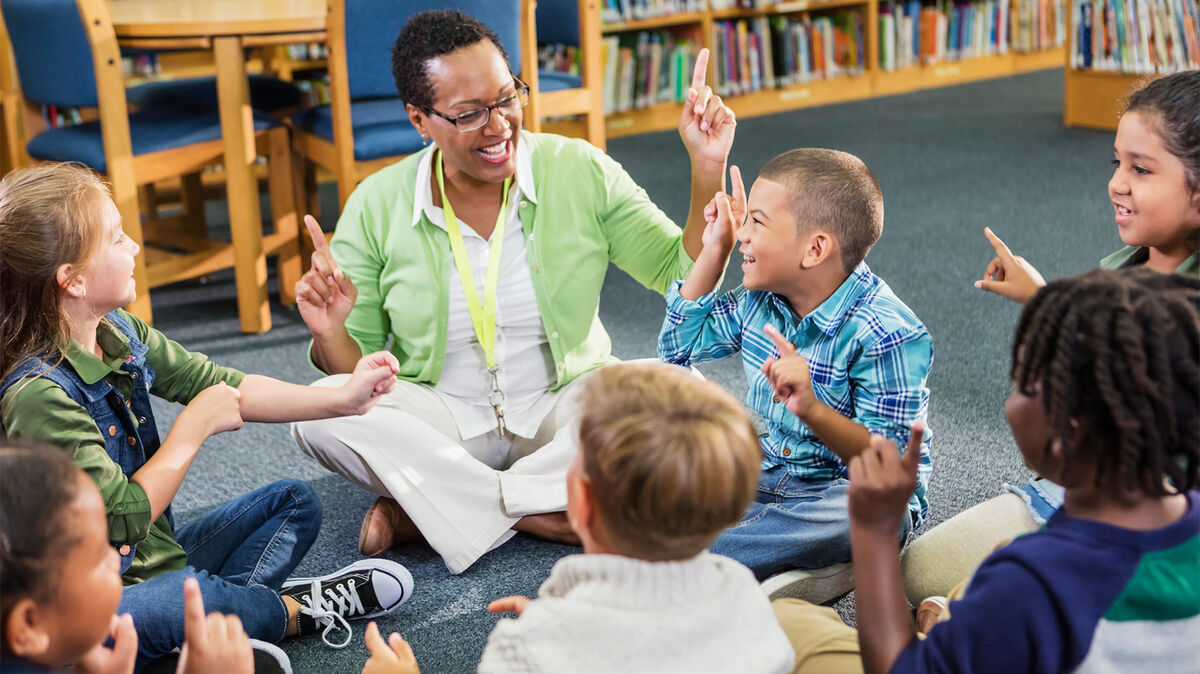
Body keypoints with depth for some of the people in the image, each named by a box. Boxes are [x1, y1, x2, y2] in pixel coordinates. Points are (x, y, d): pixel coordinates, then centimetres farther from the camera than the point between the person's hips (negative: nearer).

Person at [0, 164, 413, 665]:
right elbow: (125, 516, -25)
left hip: (158, 556, 9)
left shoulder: (117, 332, 0)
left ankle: (218, 615, -12)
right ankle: (294, 611, -8)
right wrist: (196, 424, -15)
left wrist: (342, 399, 0)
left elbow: (224, 387, 5)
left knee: (293, 501, 14)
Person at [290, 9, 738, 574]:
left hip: (566, 407, 1)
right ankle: (535, 513, -23)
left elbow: (686, 278, -7)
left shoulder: (581, 173, -7)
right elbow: (356, 369, -2)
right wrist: (331, 334, -25)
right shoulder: (376, 208, -7)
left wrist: (707, 169, -18)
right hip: (443, 420, 0)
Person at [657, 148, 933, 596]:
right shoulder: (762, 300, 0)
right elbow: (680, 345, 14)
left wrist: (813, 411, -43)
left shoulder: (889, 336, -22)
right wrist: (714, 250, 4)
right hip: (768, 472, 7)